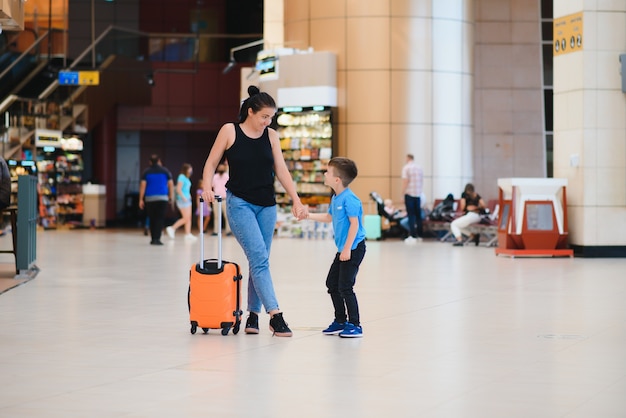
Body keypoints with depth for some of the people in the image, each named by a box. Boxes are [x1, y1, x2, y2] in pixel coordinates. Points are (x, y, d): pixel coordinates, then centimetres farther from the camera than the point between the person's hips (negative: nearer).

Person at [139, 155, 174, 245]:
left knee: (152, 219, 10)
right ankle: (157, 238, -16)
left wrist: (141, 199, 2)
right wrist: (171, 196, 12)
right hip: (162, 198, -1)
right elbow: (171, 184, 3)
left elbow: (142, 185, 0)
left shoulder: (146, 172, 5)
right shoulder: (165, 171, 5)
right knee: (160, 219, -4)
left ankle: (153, 239, 14)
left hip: (150, 198, 1)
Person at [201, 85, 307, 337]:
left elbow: (281, 170, 5)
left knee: (259, 261, 6)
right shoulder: (229, 131, -3)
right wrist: (207, 187, -16)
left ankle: (253, 315, 15)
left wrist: (296, 200, -4)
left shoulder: (271, 136, 6)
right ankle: (275, 315, -20)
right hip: (239, 203, -4)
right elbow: (211, 163, 1)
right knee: (259, 258, -15)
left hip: (266, 205, 4)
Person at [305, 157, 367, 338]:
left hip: (354, 248, -10)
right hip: (343, 249, 10)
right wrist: (308, 215, 22)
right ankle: (340, 321, 27)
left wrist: (347, 249, -22)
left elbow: (354, 223, -22)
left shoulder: (349, 199, -19)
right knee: (332, 284, 15)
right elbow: (328, 217, 27)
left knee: (345, 287, -9)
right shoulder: (335, 198, 10)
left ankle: (355, 325, 0)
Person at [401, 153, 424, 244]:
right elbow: (422, 181, 12)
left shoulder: (406, 168, -8)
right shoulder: (419, 168, 9)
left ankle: (413, 236, -7)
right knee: (418, 215, 12)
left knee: (411, 215, -4)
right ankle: (419, 235, 17)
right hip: (418, 194, 5)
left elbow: (405, 182, -13)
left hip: (409, 193, -5)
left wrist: (403, 193, -8)